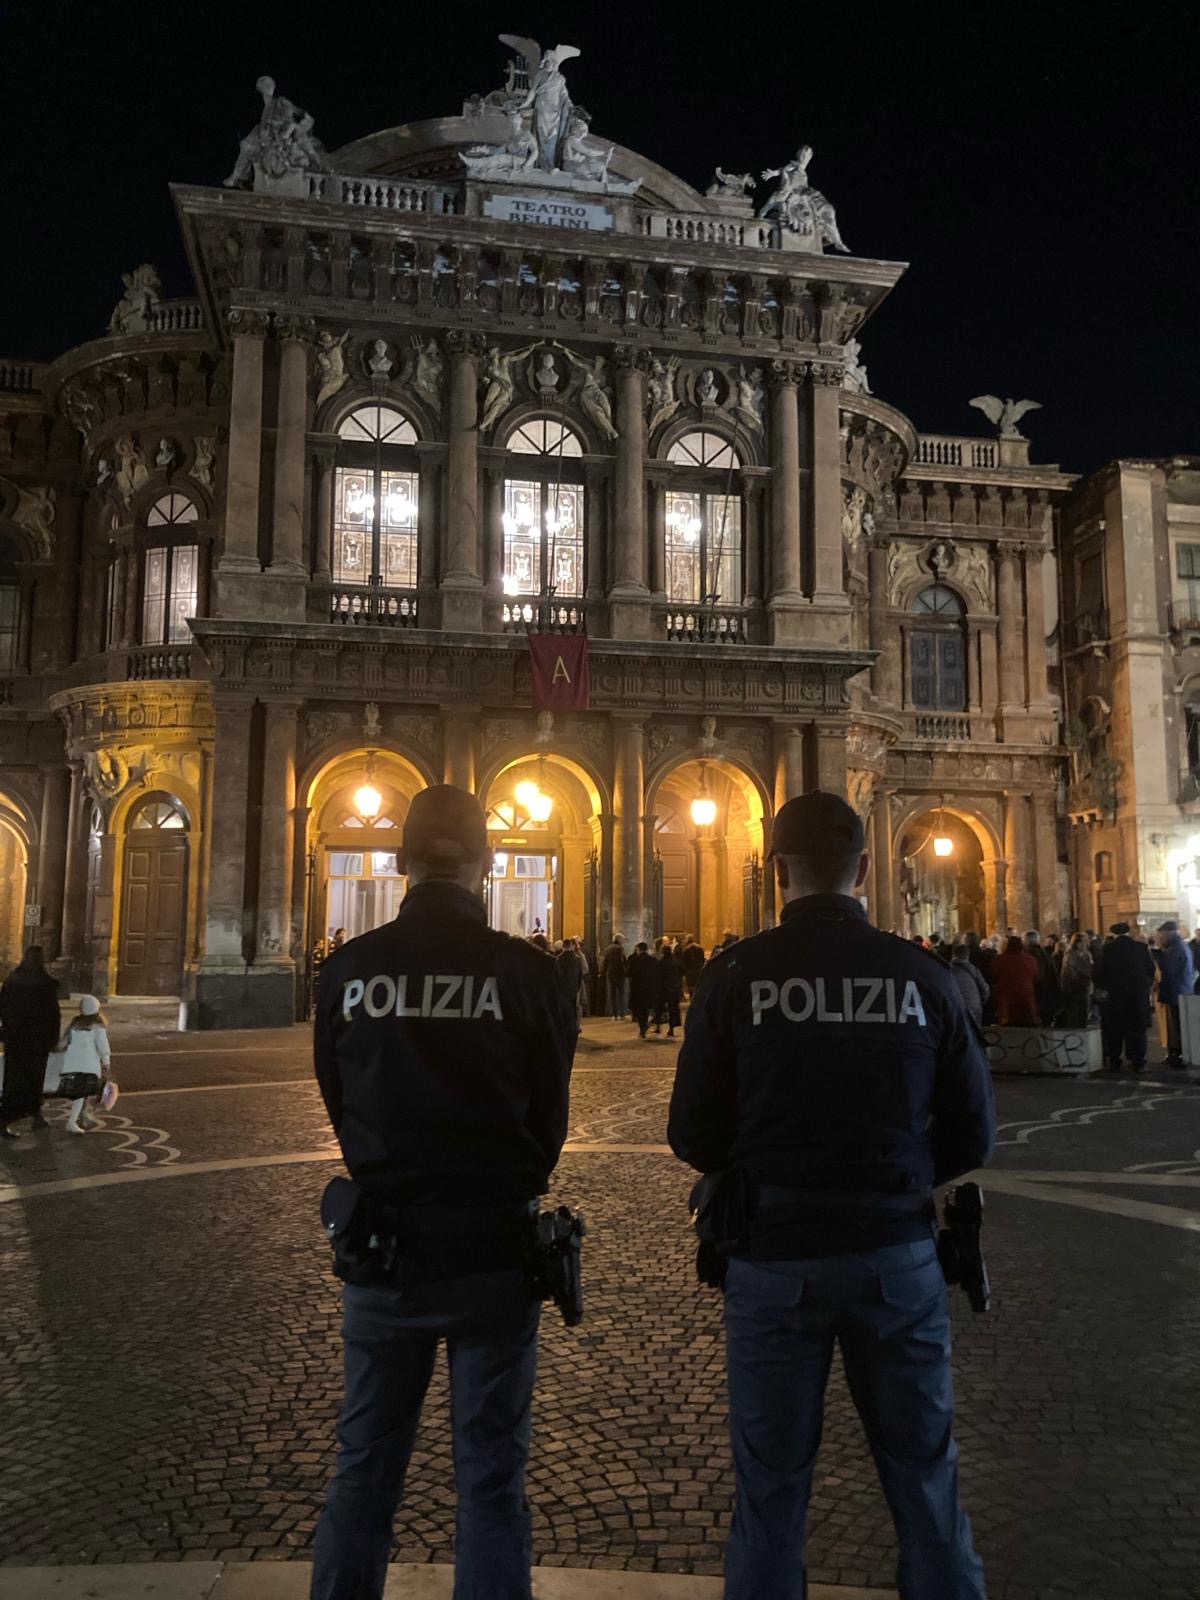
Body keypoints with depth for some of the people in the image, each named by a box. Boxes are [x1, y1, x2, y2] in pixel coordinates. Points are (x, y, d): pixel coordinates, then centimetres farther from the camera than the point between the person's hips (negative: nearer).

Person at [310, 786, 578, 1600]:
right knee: (491, 1476, 13)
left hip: (381, 1248, 2)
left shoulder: (348, 969, -7)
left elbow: (340, 1107, 4)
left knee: (365, 1465, 18)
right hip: (493, 1253, -2)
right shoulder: (528, 972, -12)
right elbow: (550, 1118, -2)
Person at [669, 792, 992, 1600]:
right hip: (897, 1253, 2)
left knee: (771, 1487, 14)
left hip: (775, 1258, -1)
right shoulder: (923, 975, -6)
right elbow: (972, 1136, -1)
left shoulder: (736, 975, -11)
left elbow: (694, 1138, -8)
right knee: (926, 1480, 18)